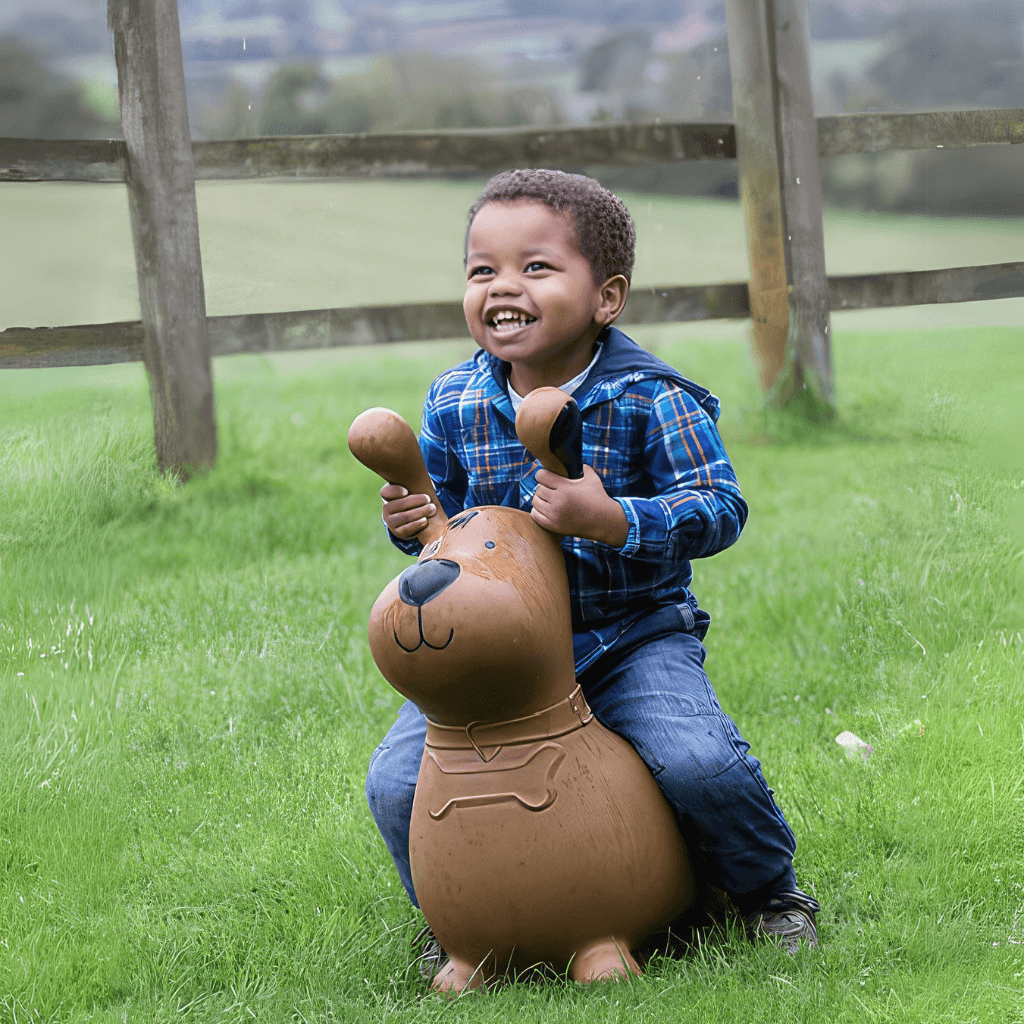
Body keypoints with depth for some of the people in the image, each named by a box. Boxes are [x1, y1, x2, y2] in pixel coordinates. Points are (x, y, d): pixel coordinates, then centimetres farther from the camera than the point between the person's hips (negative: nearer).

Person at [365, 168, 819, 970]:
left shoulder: (651, 399, -14)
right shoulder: (453, 403, -1)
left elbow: (720, 507, -22)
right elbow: (444, 508, 13)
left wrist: (611, 520, -37)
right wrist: (414, 522, -13)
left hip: (632, 639, -3)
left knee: (698, 764, -26)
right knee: (398, 783, -10)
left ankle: (769, 888, 7)